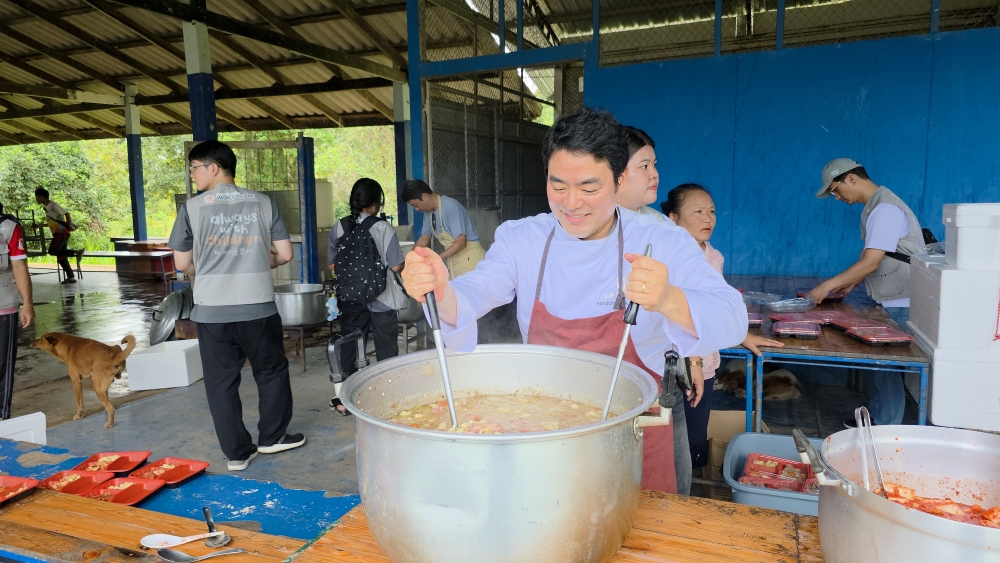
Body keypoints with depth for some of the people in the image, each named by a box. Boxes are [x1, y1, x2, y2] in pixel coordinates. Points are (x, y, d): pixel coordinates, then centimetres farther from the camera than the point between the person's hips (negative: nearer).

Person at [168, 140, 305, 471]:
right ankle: (272, 437, 30)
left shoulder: (193, 207, -1)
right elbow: (285, 254, 3)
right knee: (272, 371, 19)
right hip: (258, 306, 1)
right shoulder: (263, 203, 2)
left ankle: (238, 453, 18)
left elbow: (182, 263, 4)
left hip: (212, 310, 0)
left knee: (221, 382, 11)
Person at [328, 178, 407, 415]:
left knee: (349, 348, 13)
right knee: (386, 350, 9)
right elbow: (397, 266, -13)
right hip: (381, 299, -3)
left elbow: (332, 264, 4)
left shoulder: (338, 228, -3)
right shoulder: (382, 228, -13)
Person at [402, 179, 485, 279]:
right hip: (453, 258, 7)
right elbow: (423, 240, 15)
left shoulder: (451, 207, -20)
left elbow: (461, 242, -23)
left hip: (469, 257, -7)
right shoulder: (428, 212, 3)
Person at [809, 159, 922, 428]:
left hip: (900, 304, -9)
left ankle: (887, 429, 10)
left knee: (887, 367, -1)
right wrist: (851, 283, 12)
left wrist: (828, 285, -19)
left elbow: (870, 263, -23)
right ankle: (875, 418, 28)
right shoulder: (876, 205, 12)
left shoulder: (885, 209, -19)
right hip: (889, 301, 9)